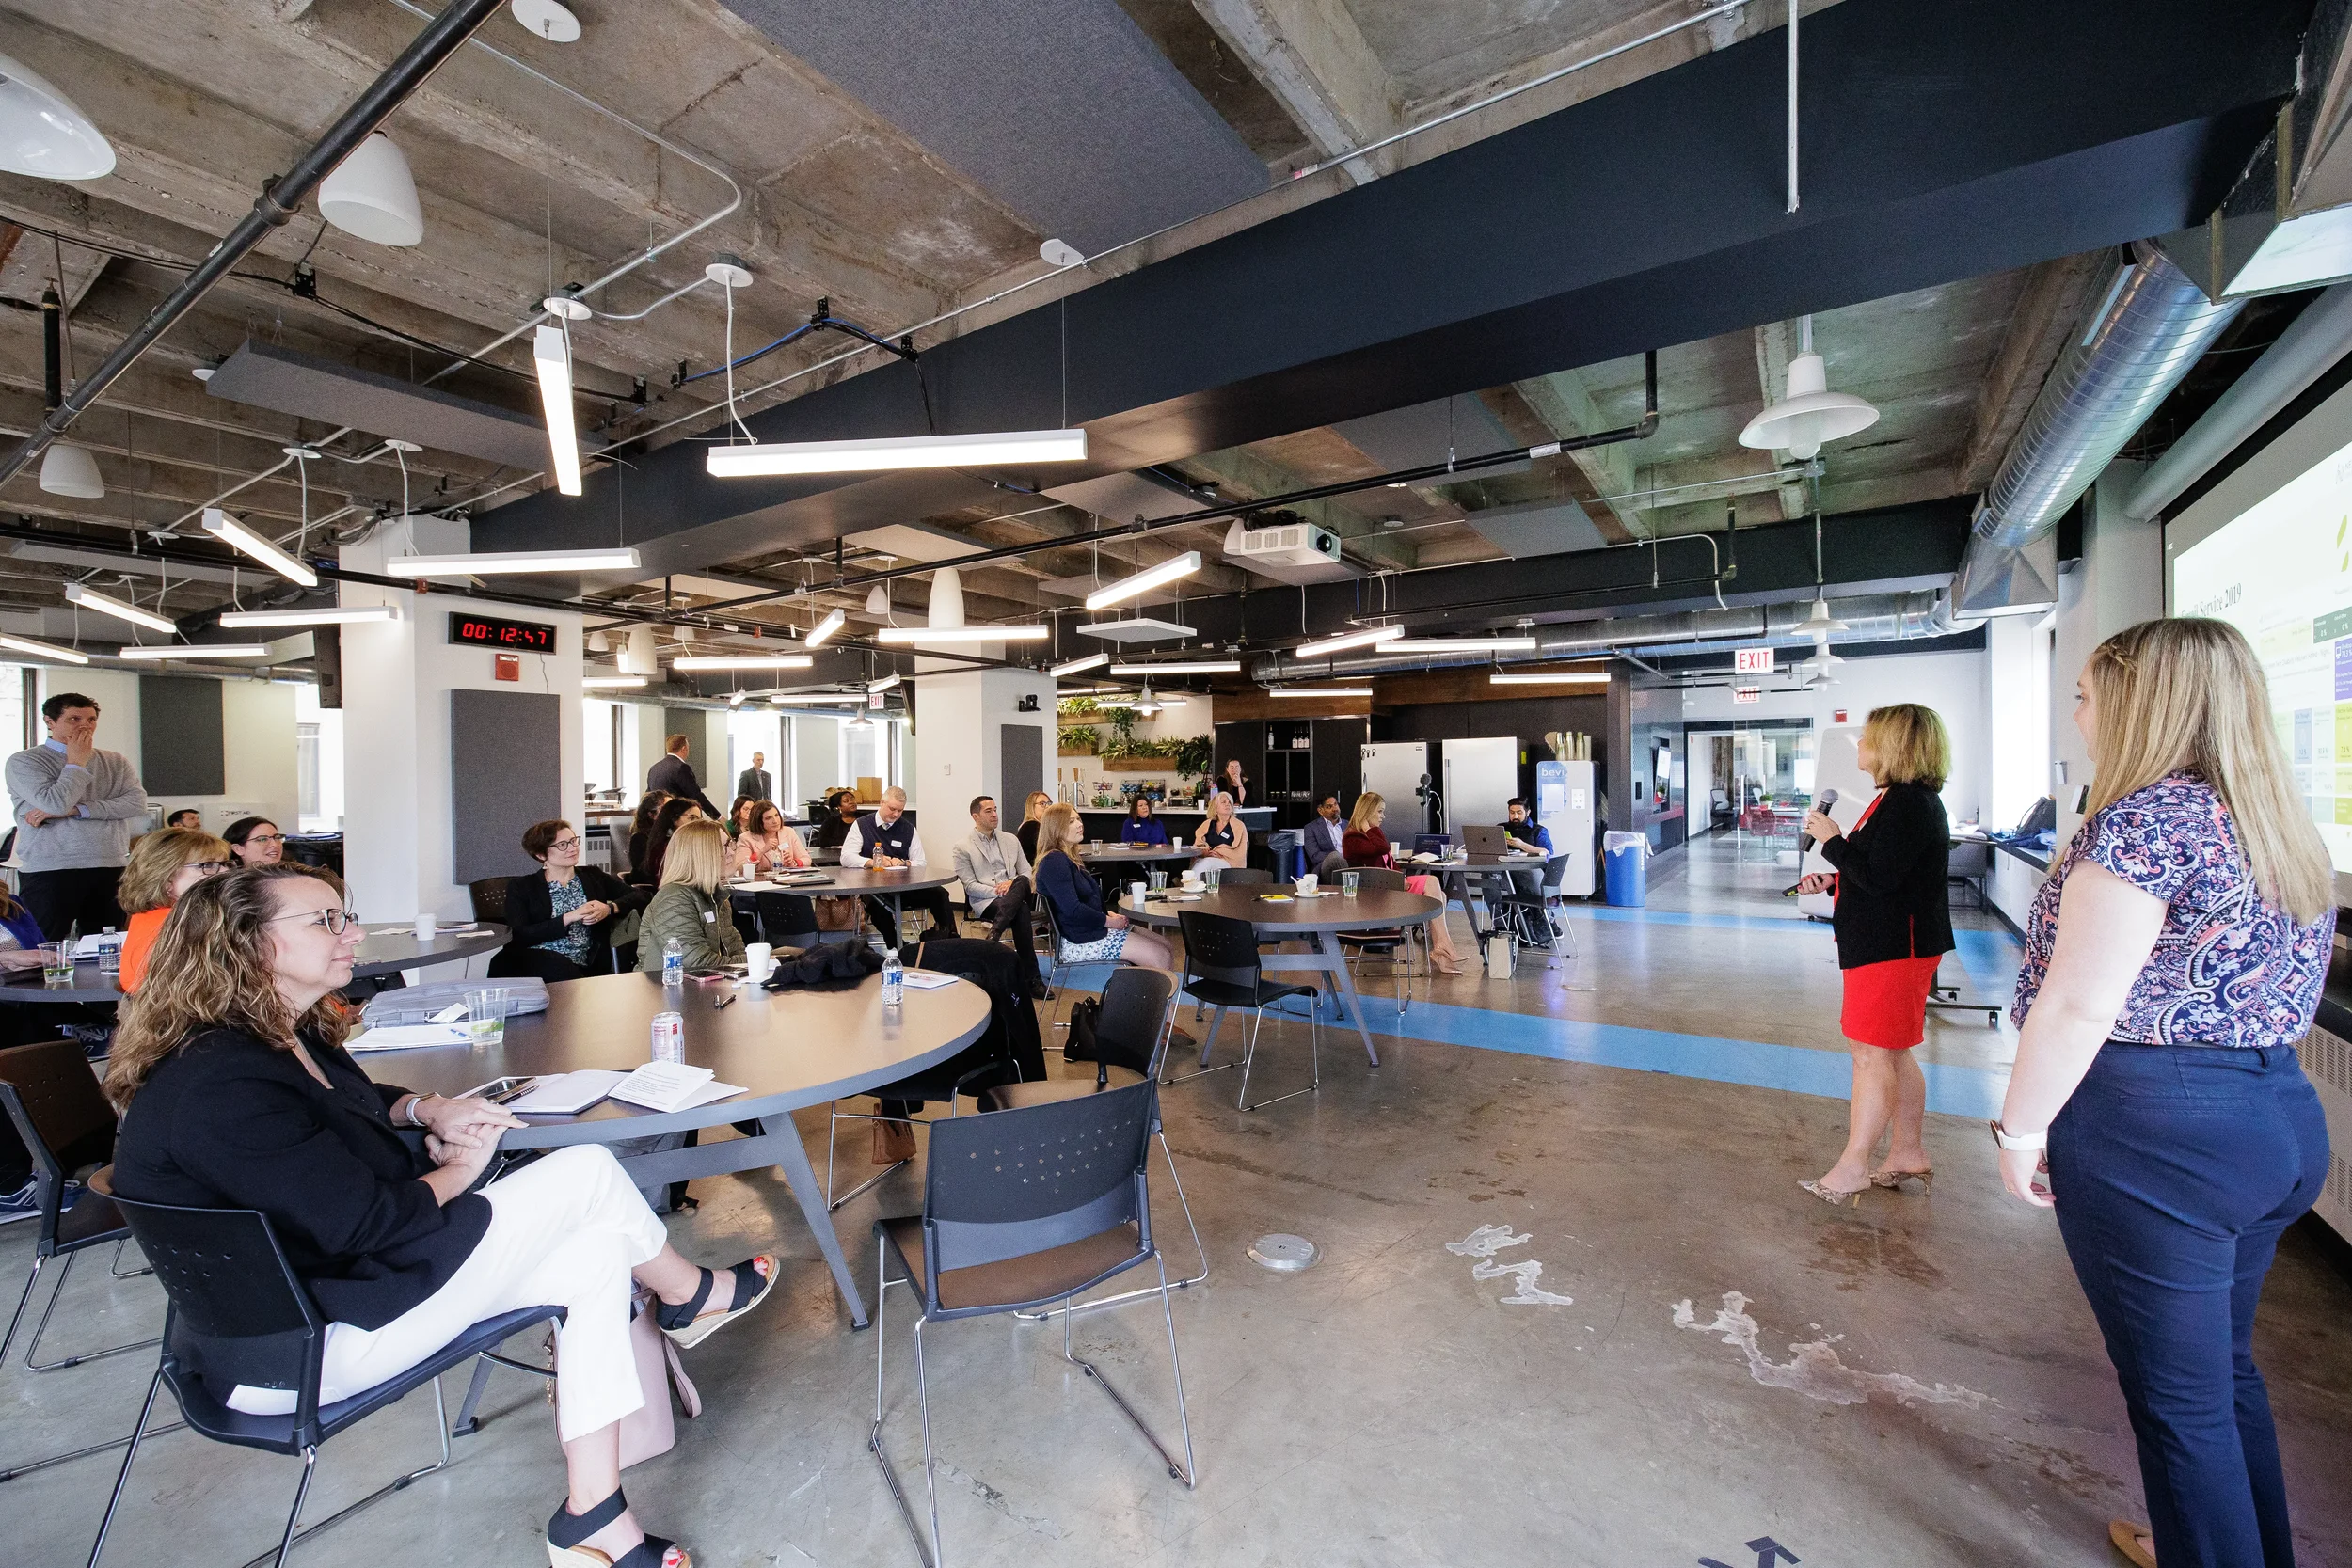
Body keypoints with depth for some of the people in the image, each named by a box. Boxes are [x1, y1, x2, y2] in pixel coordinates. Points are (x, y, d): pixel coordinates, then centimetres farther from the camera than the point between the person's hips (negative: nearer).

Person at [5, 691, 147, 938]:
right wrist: (76, 763, -3)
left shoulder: (117, 762, 11)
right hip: (49, 872, -3)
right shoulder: (24, 762, 1)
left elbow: (137, 804, -4)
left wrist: (74, 809, -11)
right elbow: (55, 804, -15)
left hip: (110, 871, 3)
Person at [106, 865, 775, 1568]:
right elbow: (365, 1221, -28)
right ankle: (691, 1297, 17)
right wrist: (460, 1168, -8)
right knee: (589, 1173, -13)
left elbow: (356, 1100, 25)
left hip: (323, 1273, 10)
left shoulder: (292, 1038, 4)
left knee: (596, 1254, -1)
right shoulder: (219, 1086, -28)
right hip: (298, 1354, -10)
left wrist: (429, 1110, 4)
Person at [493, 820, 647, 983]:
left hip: (583, 967, 1)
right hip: (535, 963, -1)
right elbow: (520, 936, -4)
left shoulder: (592, 876, 16)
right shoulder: (521, 887, 9)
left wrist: (610, 908, -8)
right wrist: (569, 918, -14)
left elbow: (642, 895, 10)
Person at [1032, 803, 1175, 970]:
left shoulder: (1066, 858, 16)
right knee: (1161, 958, -15)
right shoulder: (1054, 861, -17)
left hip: (1093, 927, 11)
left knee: (1168, 948, 4)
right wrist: (1109, 921, -13)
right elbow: (1073, 910, -24)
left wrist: (1109, 914, 4)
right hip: (1081, 940, -11)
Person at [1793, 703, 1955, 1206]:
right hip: (1886, 943, 11)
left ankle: (1853, 1168, 4)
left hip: (1894, 948, -11)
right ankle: (1908, 1154, 29)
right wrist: (1832, 881, 11)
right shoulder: (1900, 797, 15)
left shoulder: (1910, 802, -19)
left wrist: (1832, 841, -14)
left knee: (1872, 1054, -4)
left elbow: (1879, 876, -26)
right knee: (1892, 1054, 18)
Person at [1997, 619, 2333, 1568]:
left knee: (2176, 1396, 6)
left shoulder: (2147, 817, -18)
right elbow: (2276, 992, 16)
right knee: (2225, 1369, 25)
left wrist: (2020, 1128, -13)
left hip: (2153, 1131, -9)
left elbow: (2078, 1005, -22)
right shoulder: (2283, 828, 11)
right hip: (2286, 1120, 9)